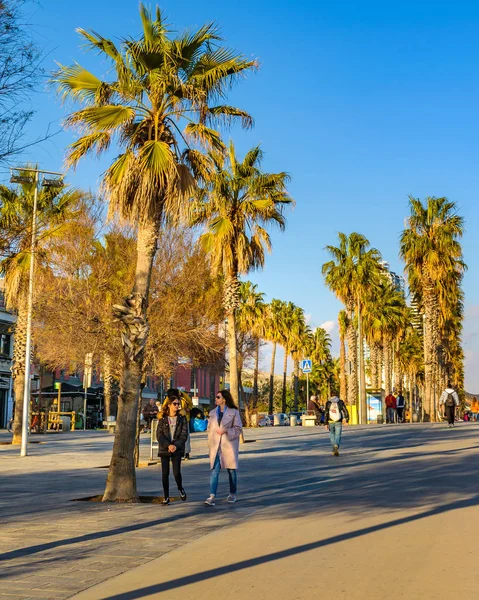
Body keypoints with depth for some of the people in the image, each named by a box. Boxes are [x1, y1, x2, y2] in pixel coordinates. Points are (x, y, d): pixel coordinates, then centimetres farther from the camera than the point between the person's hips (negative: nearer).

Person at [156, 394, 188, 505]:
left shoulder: (182, 418, 3)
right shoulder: (162, 418, 3)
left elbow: (184, 434, -2)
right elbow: (159, 435, -2)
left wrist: (176, 445, -14)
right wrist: (168, 445, -15)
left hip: (177, 449, -1)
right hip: (164, 449, 1)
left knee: (176, 472, -10)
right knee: (165, 473, 0)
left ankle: (180, 489, 19)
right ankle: (166, 496, 12)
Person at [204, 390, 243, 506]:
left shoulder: (234, 412, -2)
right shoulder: (213, 413, 11)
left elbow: (238, 429, -4)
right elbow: (209, 429, 14)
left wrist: (226, 431, -18)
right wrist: (210, 443, 6)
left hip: (229, 444, -2)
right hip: (216, 445, 2)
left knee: (231, 470, 9)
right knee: (214, 470, -9)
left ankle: (232, 494, 24)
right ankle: (212, 497, -15)